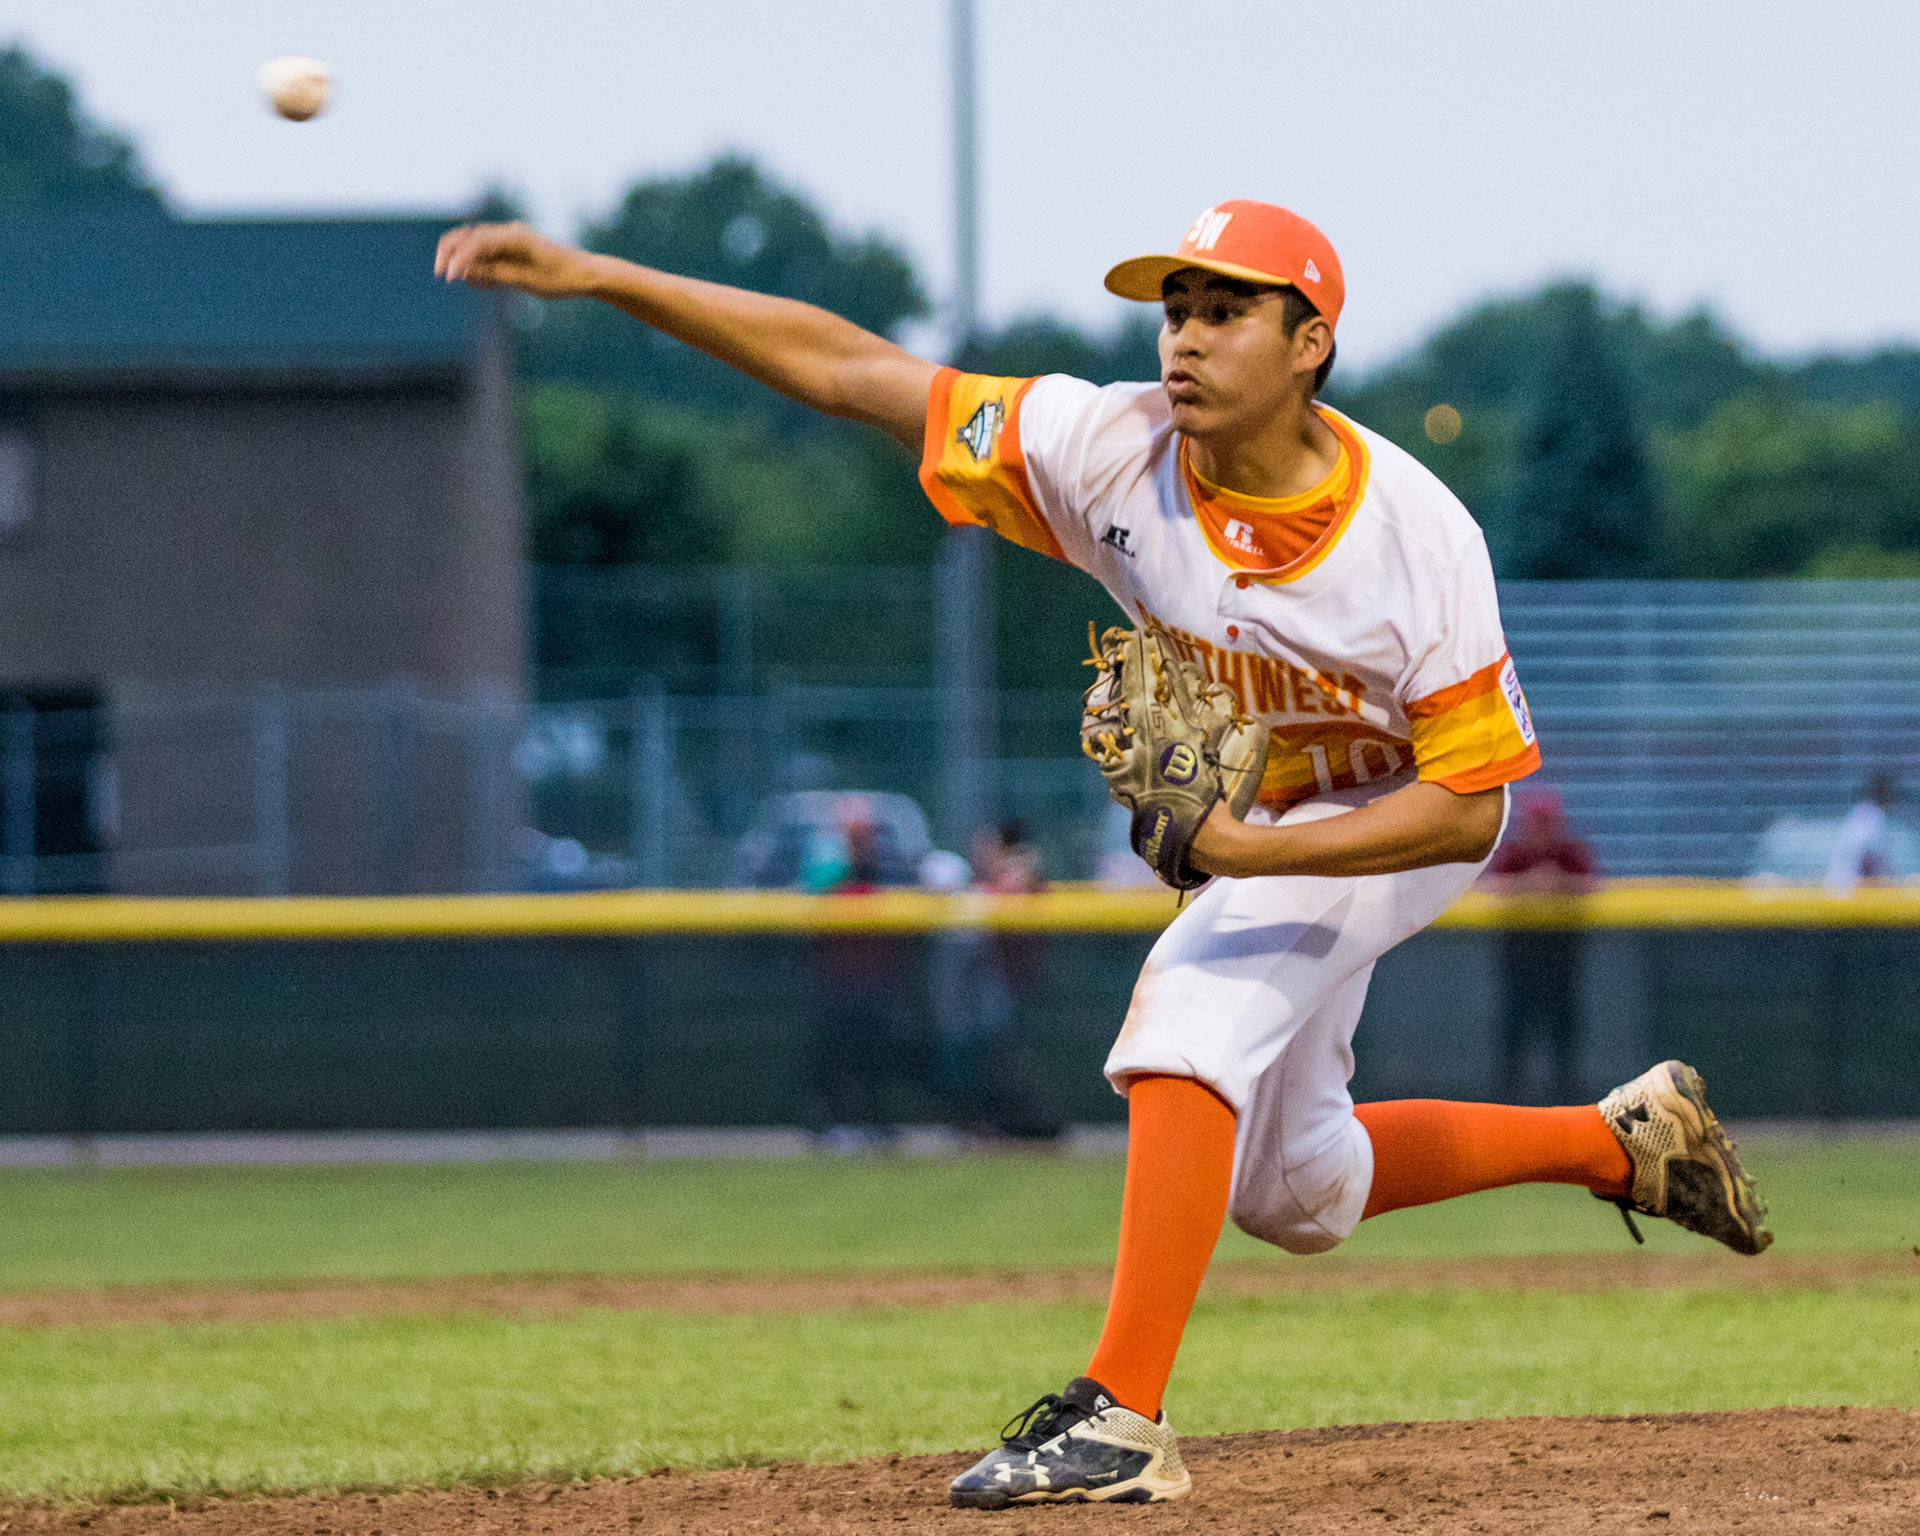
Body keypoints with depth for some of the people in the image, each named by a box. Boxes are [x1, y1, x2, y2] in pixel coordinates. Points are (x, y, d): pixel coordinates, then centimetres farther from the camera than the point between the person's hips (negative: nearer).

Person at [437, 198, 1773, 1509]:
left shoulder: (1417, 535, -33)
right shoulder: (1113, 454, -25)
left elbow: (1469, 808, -29)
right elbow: (847, 369, -24)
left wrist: (1248, 850, -42)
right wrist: (596, 278, -31)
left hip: (1397, 819, -6)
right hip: (1255, 828, 6)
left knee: (1194, 1011, -31)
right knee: (1293, 1194, 15)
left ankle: (1122, 1420, -33)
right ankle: (1621, 1139, 35)